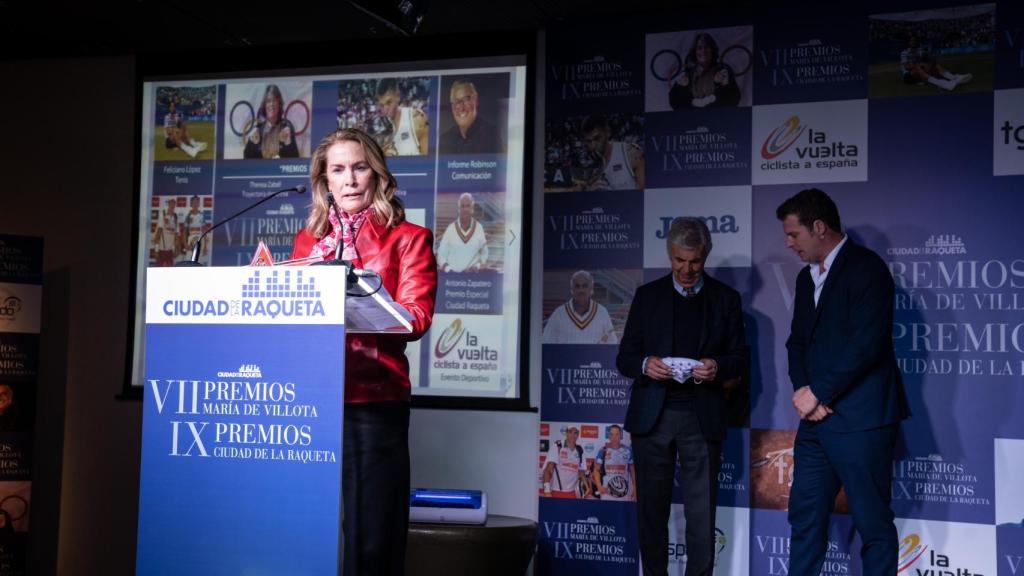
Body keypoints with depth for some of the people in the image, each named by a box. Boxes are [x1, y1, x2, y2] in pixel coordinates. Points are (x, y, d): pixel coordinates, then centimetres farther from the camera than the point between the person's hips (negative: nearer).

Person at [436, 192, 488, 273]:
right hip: (452, 274, -1)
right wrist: (448, 269, -8)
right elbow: (441, 255, 5)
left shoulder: (479, 228, 6)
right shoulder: (450, 229, 3)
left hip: (473, 274, 1)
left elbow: (484, 253, 11)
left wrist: (478, 266, -4)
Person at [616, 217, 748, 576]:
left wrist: (718, 367, -14)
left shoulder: (725, 298, 7)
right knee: (651, 510, 7)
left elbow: (740, 357, 8)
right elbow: (624, 358, 8)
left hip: (701, 418, -1)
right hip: (652, 416, 1)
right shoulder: (647, 296, 8)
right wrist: (645, 365, -15)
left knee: (701, 513, 0)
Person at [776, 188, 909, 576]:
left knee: (873, 524, 2)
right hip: (816, 418, 8)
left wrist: (817, 393, -13)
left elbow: (866, 343, -18)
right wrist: (804, 392, -3)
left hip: (860, 420, -8)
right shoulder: (807, 277, 18)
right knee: (805, 518, 10)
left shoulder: (866, 268, -9)